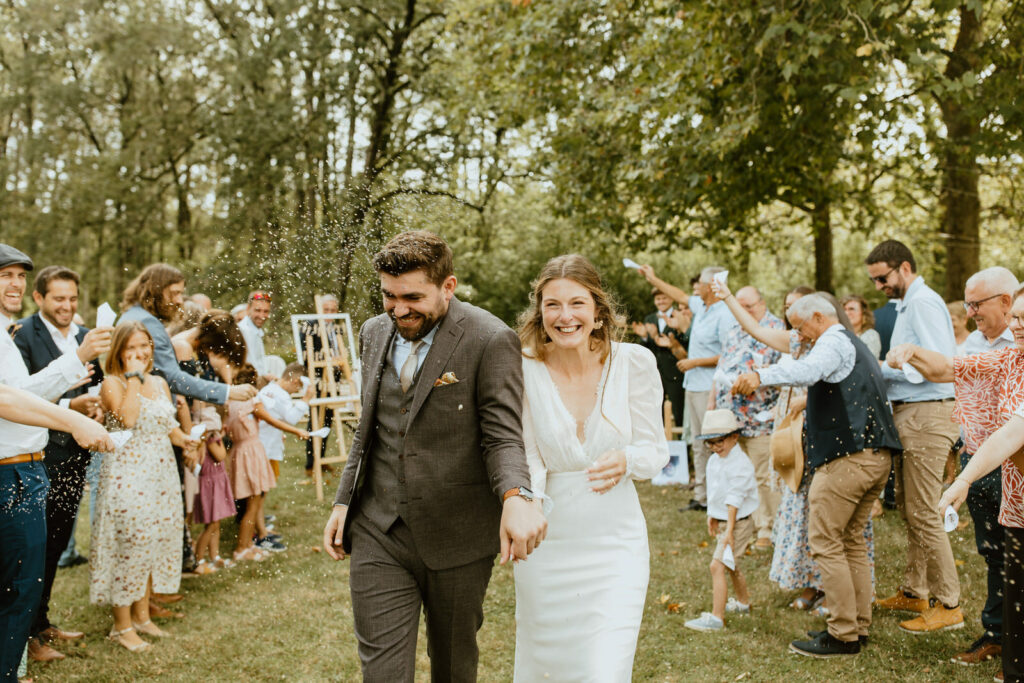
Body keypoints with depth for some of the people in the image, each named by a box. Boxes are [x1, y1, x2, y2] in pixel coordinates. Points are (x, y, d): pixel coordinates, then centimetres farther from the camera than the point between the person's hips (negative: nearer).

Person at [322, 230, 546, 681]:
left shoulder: (491, 342, -13)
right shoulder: (374, 333, 7)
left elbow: (502, 436, -16)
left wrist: (516, 497, -36)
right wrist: (343, 502, 12)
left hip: (456, 540, -3)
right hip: (377, 535, 4)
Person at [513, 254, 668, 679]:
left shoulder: (633, 362, -8)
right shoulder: (525, 370, -10)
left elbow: (656, 449, -1)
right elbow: (527, 460, -6)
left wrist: (625, 461, -22)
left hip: (616, 543, 0)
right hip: (546, 544, 1)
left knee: (608, 670, -5)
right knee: (540, 666, 16)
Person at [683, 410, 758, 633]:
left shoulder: (740, 464, -21)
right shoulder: (714, 461, 6)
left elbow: (734, 500, -24)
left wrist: (729, 531, -25)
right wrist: (712, 516, 20)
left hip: (738, 523, -10)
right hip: (723, 520, 10)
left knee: (718, 565, -16)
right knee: (731, 565, 25)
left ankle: (716, 618, -14)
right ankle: (743, 602, 47)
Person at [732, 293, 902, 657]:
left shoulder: (835, 341, -7)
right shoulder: (856, 345, 25)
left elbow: (809, 369, -30)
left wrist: (761, 376, -40)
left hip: (847, 456, -10)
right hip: (876, 454, 10)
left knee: (825, 543, -6)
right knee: (852, 541, 16)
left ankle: (843, 634, -4)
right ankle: (859, 625, 20)